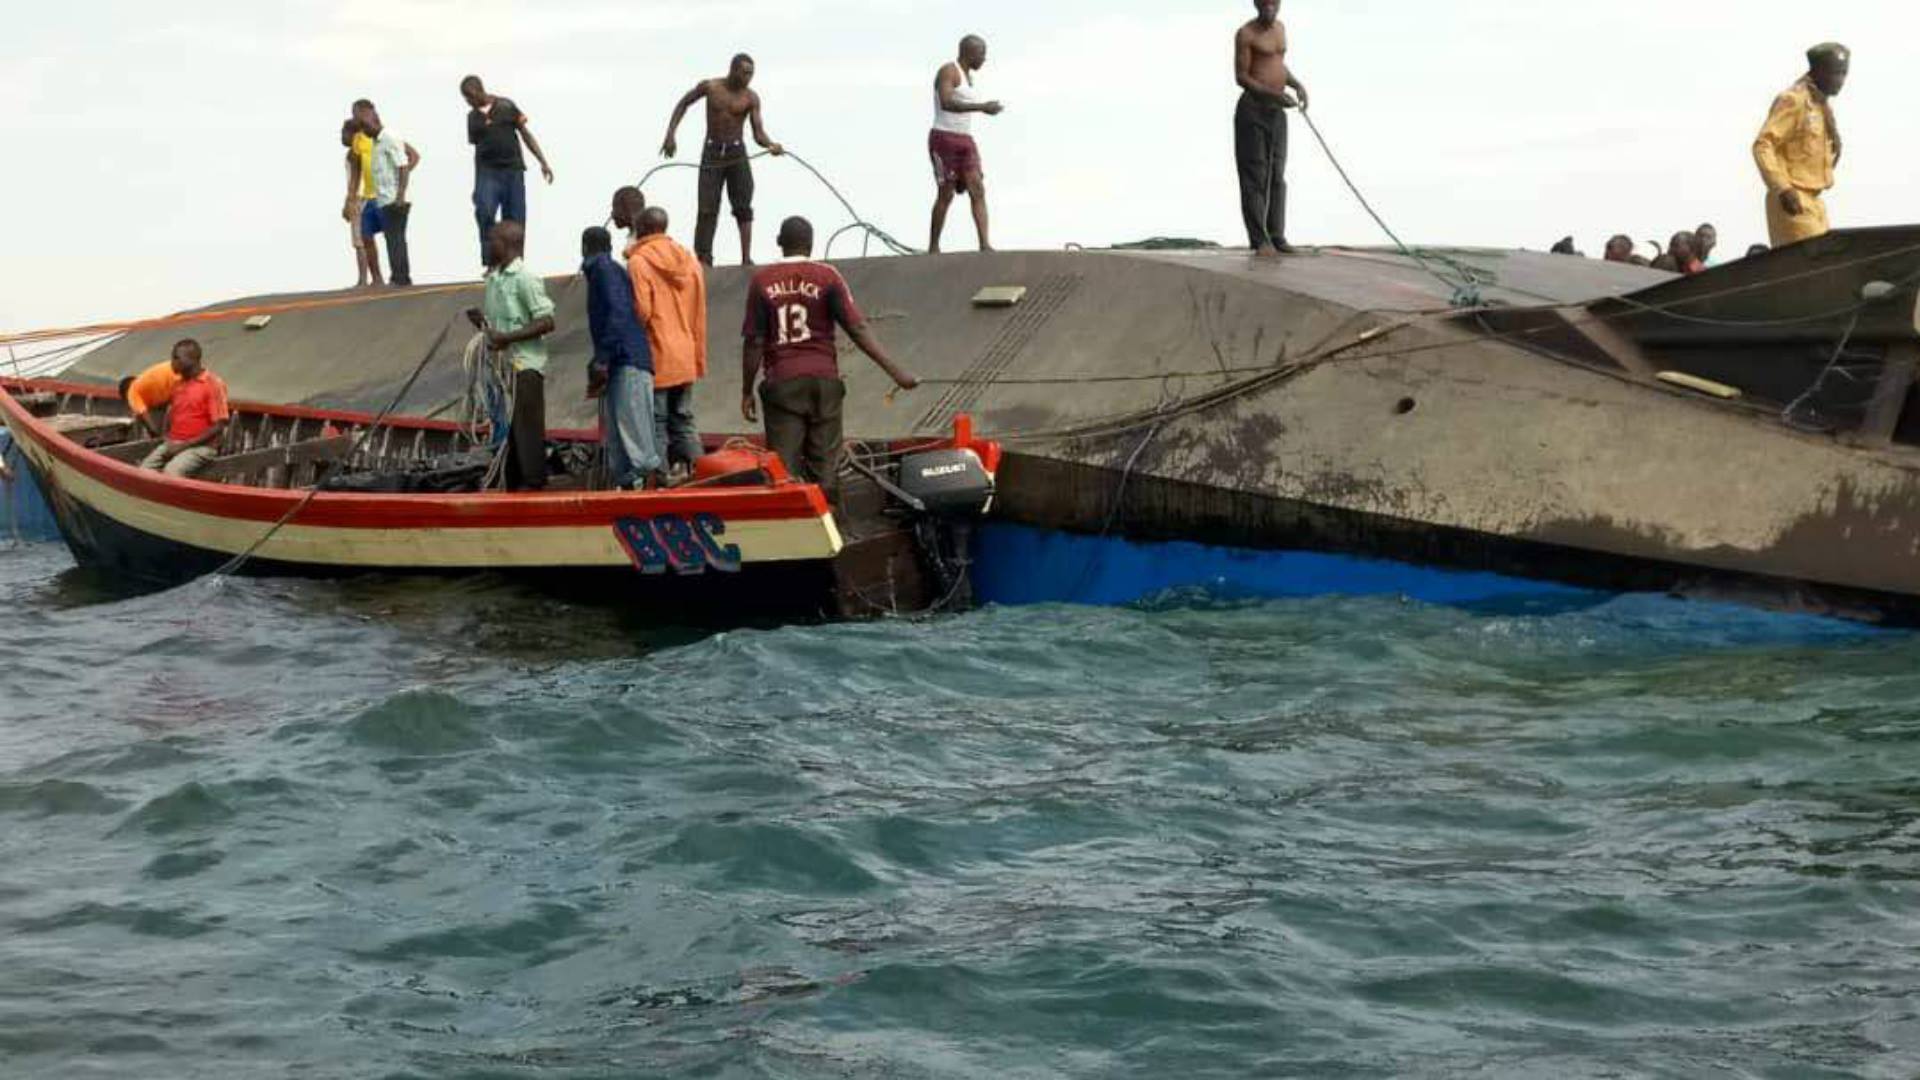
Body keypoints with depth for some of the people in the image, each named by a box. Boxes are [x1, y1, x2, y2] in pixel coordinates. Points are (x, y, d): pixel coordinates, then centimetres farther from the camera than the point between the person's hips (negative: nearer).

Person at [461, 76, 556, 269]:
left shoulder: (506, 106, 3)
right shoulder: (472, 117, 10)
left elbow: (525, 133, 4)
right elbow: (477, 147, 15)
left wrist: (543, 161, -2)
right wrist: (476, 185, 14)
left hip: (513, 170, 0)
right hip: (488, 172, 0)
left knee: (515, 222, 0)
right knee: (484, 212, -23)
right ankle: (490, 262, -16)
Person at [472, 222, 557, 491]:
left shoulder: (525, 278, -11)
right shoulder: (493, 277, 14)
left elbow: (546, 322, -16)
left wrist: (507, 337, -20)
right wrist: (482, 320, 3)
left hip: (524, 365, -8)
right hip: (502, 364, 8)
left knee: (526, 425, -6)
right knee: (507, 426, 10)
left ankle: (534, 483, -2)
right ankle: (514, 485, 17)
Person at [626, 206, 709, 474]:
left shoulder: (639, 262, -10)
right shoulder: (690, 260, 10)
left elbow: (641, 311, -17)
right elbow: (700, 314, 12)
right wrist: (699, 356, 16)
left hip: (656, 357, -6)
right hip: (686, 359, 6)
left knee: (656, 424, -3)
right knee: (684, 420, 12)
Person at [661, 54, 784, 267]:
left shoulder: (751, 97, -6)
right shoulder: (709, 87, -5)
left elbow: (758, 133, -11)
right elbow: (683, 104, 11)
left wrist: (771, 145, -33)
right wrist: (670, 134, 4)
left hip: (737, 153, 0)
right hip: (712, 153, 0)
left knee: (743, 207, -3)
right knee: (707, 210, -3)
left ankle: (746, 259, -1)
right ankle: (702, 260, -2)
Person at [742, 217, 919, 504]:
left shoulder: (762, 282, 0)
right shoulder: (827, 277, -1)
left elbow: (754, 342, -2)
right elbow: (857, 329, -8)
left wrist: (746, 391, 7)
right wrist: (896, 372, -8)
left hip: (781, 384, 0)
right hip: (823, 380, 0)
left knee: (783, 466, 1)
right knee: (825, 464, 6)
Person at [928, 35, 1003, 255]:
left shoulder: (968, 76, 19)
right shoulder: (948, 71, -10)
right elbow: (946, 103, -26)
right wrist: (981, 107, -30)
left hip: (965, 142, 8)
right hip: (944, 140, -8)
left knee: (978, 190, -7)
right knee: (946, 194, -6)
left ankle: (985, 245, -17)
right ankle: (933, 247, 5)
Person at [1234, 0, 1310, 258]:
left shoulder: (1280, 27, 12)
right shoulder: (1246, 34, -11)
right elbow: (1241, 76, -13)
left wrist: (1297, 84, 5)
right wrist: (1274, 94, -23)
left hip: (1277, 112, 7)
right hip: (1252, 110, -7)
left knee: (1277, 176, 7)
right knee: (1254, 176, -4)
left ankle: (1276, 236, 11)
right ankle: (1259, 240, -2)